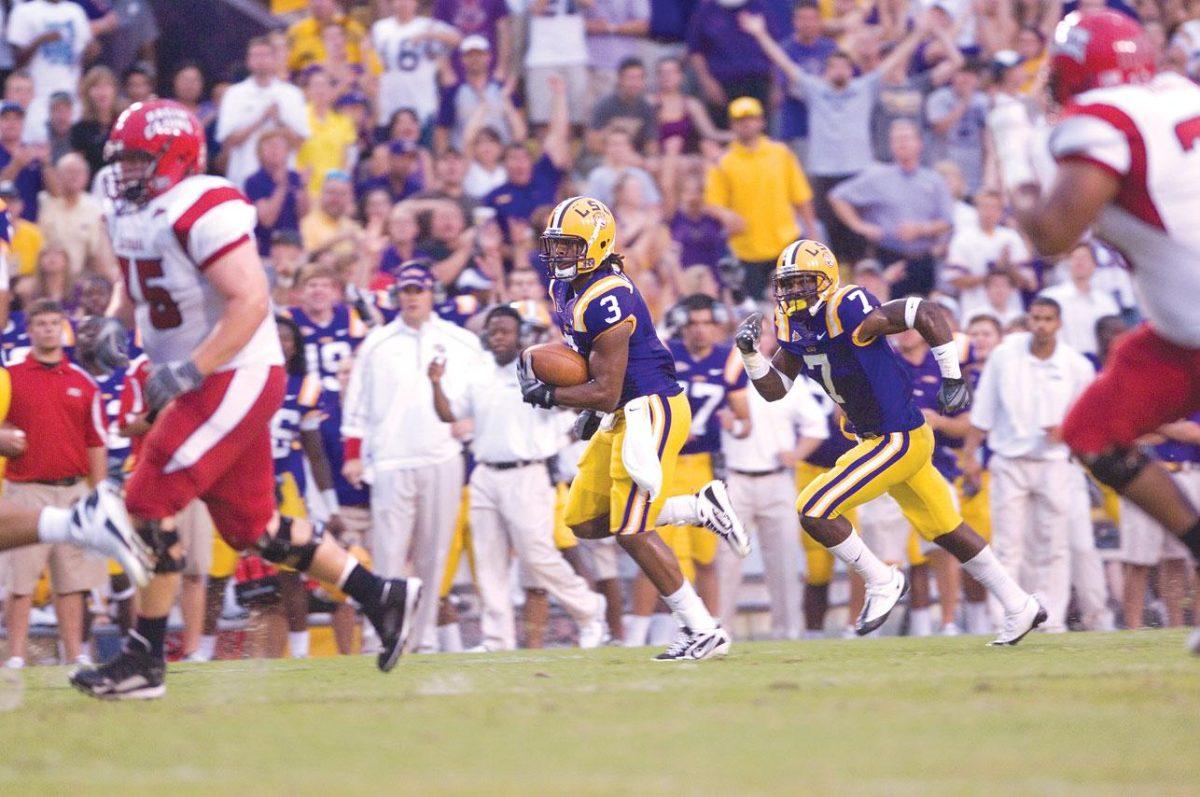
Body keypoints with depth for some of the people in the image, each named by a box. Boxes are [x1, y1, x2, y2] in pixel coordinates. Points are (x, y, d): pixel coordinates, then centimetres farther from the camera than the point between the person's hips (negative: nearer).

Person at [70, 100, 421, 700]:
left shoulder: (201, 210, -19)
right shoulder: (132, 216, 11)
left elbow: (251, 301, -25)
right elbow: (134, 292, 27)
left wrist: (189, 370, -28)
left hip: (235, 378, -10)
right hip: (201, 385, 10)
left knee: (150, 504, -12)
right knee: (250, 526, 13)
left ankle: (144, 660, -5)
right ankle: (381, 597, 21)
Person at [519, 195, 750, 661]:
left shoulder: (606, 302, -23)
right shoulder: (564, 289, 8)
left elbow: (605, 393, -22)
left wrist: (547, 396, -14)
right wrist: (593, 410, 15)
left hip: (651, 410, -10)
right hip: (625, 415, 10)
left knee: (631, 531, -11)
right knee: (586, 523, 10)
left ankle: (704, 631, -2)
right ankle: (703, 509, 18)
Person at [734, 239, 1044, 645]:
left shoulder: (848, 313, -22)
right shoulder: (795, 326, 4)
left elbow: (927, 312, -23)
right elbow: (774, 389, 11)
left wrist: (952, 378, -21)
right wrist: (750, 353, -7)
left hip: (899, 440, -10)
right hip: (878, 440, 10)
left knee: (814, 510, -13)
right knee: (946, 530, 19)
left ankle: (882, 582, 4)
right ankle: (1020, 607, 30)